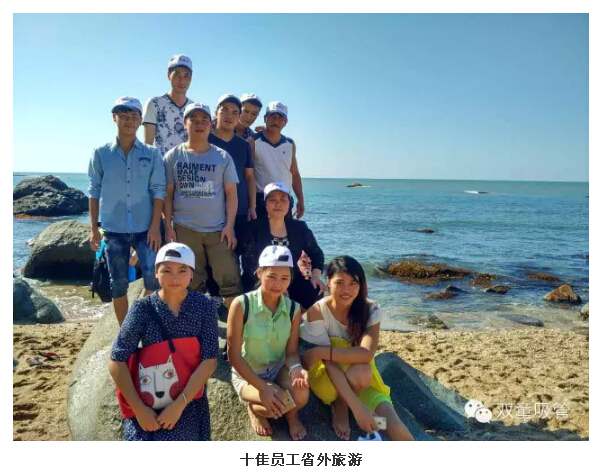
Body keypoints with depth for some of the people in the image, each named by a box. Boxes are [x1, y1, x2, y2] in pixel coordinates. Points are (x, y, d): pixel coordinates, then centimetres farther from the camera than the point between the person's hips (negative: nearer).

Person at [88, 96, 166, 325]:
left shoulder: (152, 154, 2)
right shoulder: (100, 154, 3)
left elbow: (158, 191, -1)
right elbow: (94, 192, 6)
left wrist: (155, 227, -8)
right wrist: (93, 228, 3)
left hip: (145, 229, -1)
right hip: (113, 230, 1)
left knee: (154, 276, -10)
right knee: (118, 284, 8)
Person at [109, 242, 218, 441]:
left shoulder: (204, 307, -7)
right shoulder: (143, 309, -7)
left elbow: (209, 360, -10)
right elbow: (117, 361, -8)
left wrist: (179, 404, -16)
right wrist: (139, 409, -13)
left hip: (187, 401, 0)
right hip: (146, 402, 0)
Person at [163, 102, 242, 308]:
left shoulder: (223, 157, 5)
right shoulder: (173, 156, 5)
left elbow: (231, 193, 3)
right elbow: (168, 194, 4)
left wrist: (229, 226, -5)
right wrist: (168, 227, -2)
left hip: (218, 229, 0)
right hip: (184, 229, 0)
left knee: (229, 278, 0)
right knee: (190, 282, 8)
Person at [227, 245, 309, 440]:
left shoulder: (293, 309, -10)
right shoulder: (241, 305, -22)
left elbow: (291, 351, -6)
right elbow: (234, 355, -19)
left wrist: (296, 368, -31)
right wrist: (262, 388, -26)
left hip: (278, 369, 3)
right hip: (247, 374, -2)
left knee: (301, 396, -28)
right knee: (279, 402, -29)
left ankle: (292, 415, 10)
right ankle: (254, 409, 8)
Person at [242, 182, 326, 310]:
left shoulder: (299, 228, 7)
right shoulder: (255, 228, -5)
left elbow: (316, 253, 12)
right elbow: (249, 264, -13)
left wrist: (315, 276, -9)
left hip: (292, 282, 4)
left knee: (316, 292, -24)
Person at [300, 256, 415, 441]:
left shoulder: (371, 310, -15)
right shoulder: (317, 311, -21)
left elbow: (366, 354, -30)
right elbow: (330, 364, -27)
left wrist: (320, 352, -33)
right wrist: (357, 406, -36)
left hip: (362, 382, 1)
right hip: (326, 377, -1)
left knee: (395, 428, -25)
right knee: (360, 371, -35)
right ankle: (339, 408, -6)